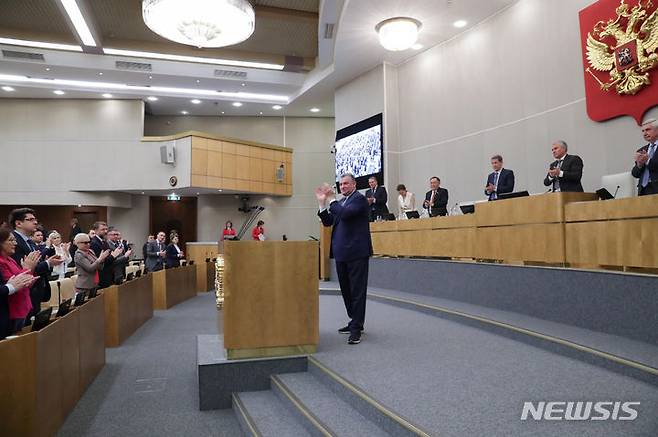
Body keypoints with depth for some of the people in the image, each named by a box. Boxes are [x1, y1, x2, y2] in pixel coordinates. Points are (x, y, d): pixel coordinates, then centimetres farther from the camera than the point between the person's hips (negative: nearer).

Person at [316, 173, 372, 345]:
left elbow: (345, 213, -22)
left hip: (356, 253, -9)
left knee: (357, 291, -4)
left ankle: (356, 328, 0)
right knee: (346, 290, 15)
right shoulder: (340, 202, 19)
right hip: (342, 253, 9)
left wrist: (332, 199, -13)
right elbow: (328, 222, 13)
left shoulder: (359, 198, -6)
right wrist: (323, 203, 4)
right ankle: (355, 322, 28)